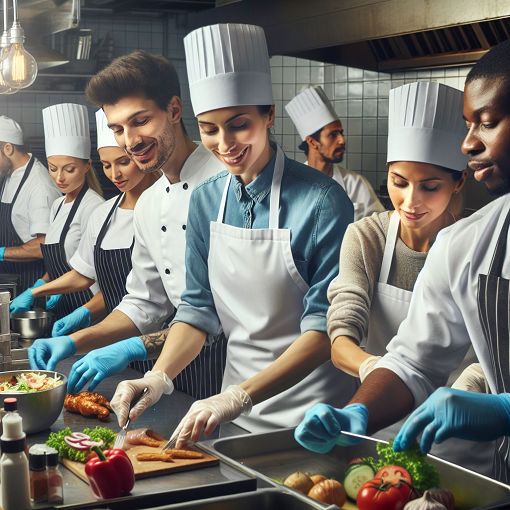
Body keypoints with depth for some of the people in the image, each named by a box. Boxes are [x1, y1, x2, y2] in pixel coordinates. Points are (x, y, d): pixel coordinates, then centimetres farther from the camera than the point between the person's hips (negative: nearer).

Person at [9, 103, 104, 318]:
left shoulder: (93, 206, -13)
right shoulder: (58, 205, 14)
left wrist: (34, 292, -13)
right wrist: (38, 288, 2)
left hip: (83, 306, -8)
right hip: (59, 307, 8)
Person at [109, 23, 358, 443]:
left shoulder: (321, 200, -18)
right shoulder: (206, 201, 0)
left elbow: (325, 326, -19)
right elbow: (199, 307, 5)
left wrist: (240, 397, -28)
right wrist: (159, 377, -11)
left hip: (312, 420, -5)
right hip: (236, 412, 5)